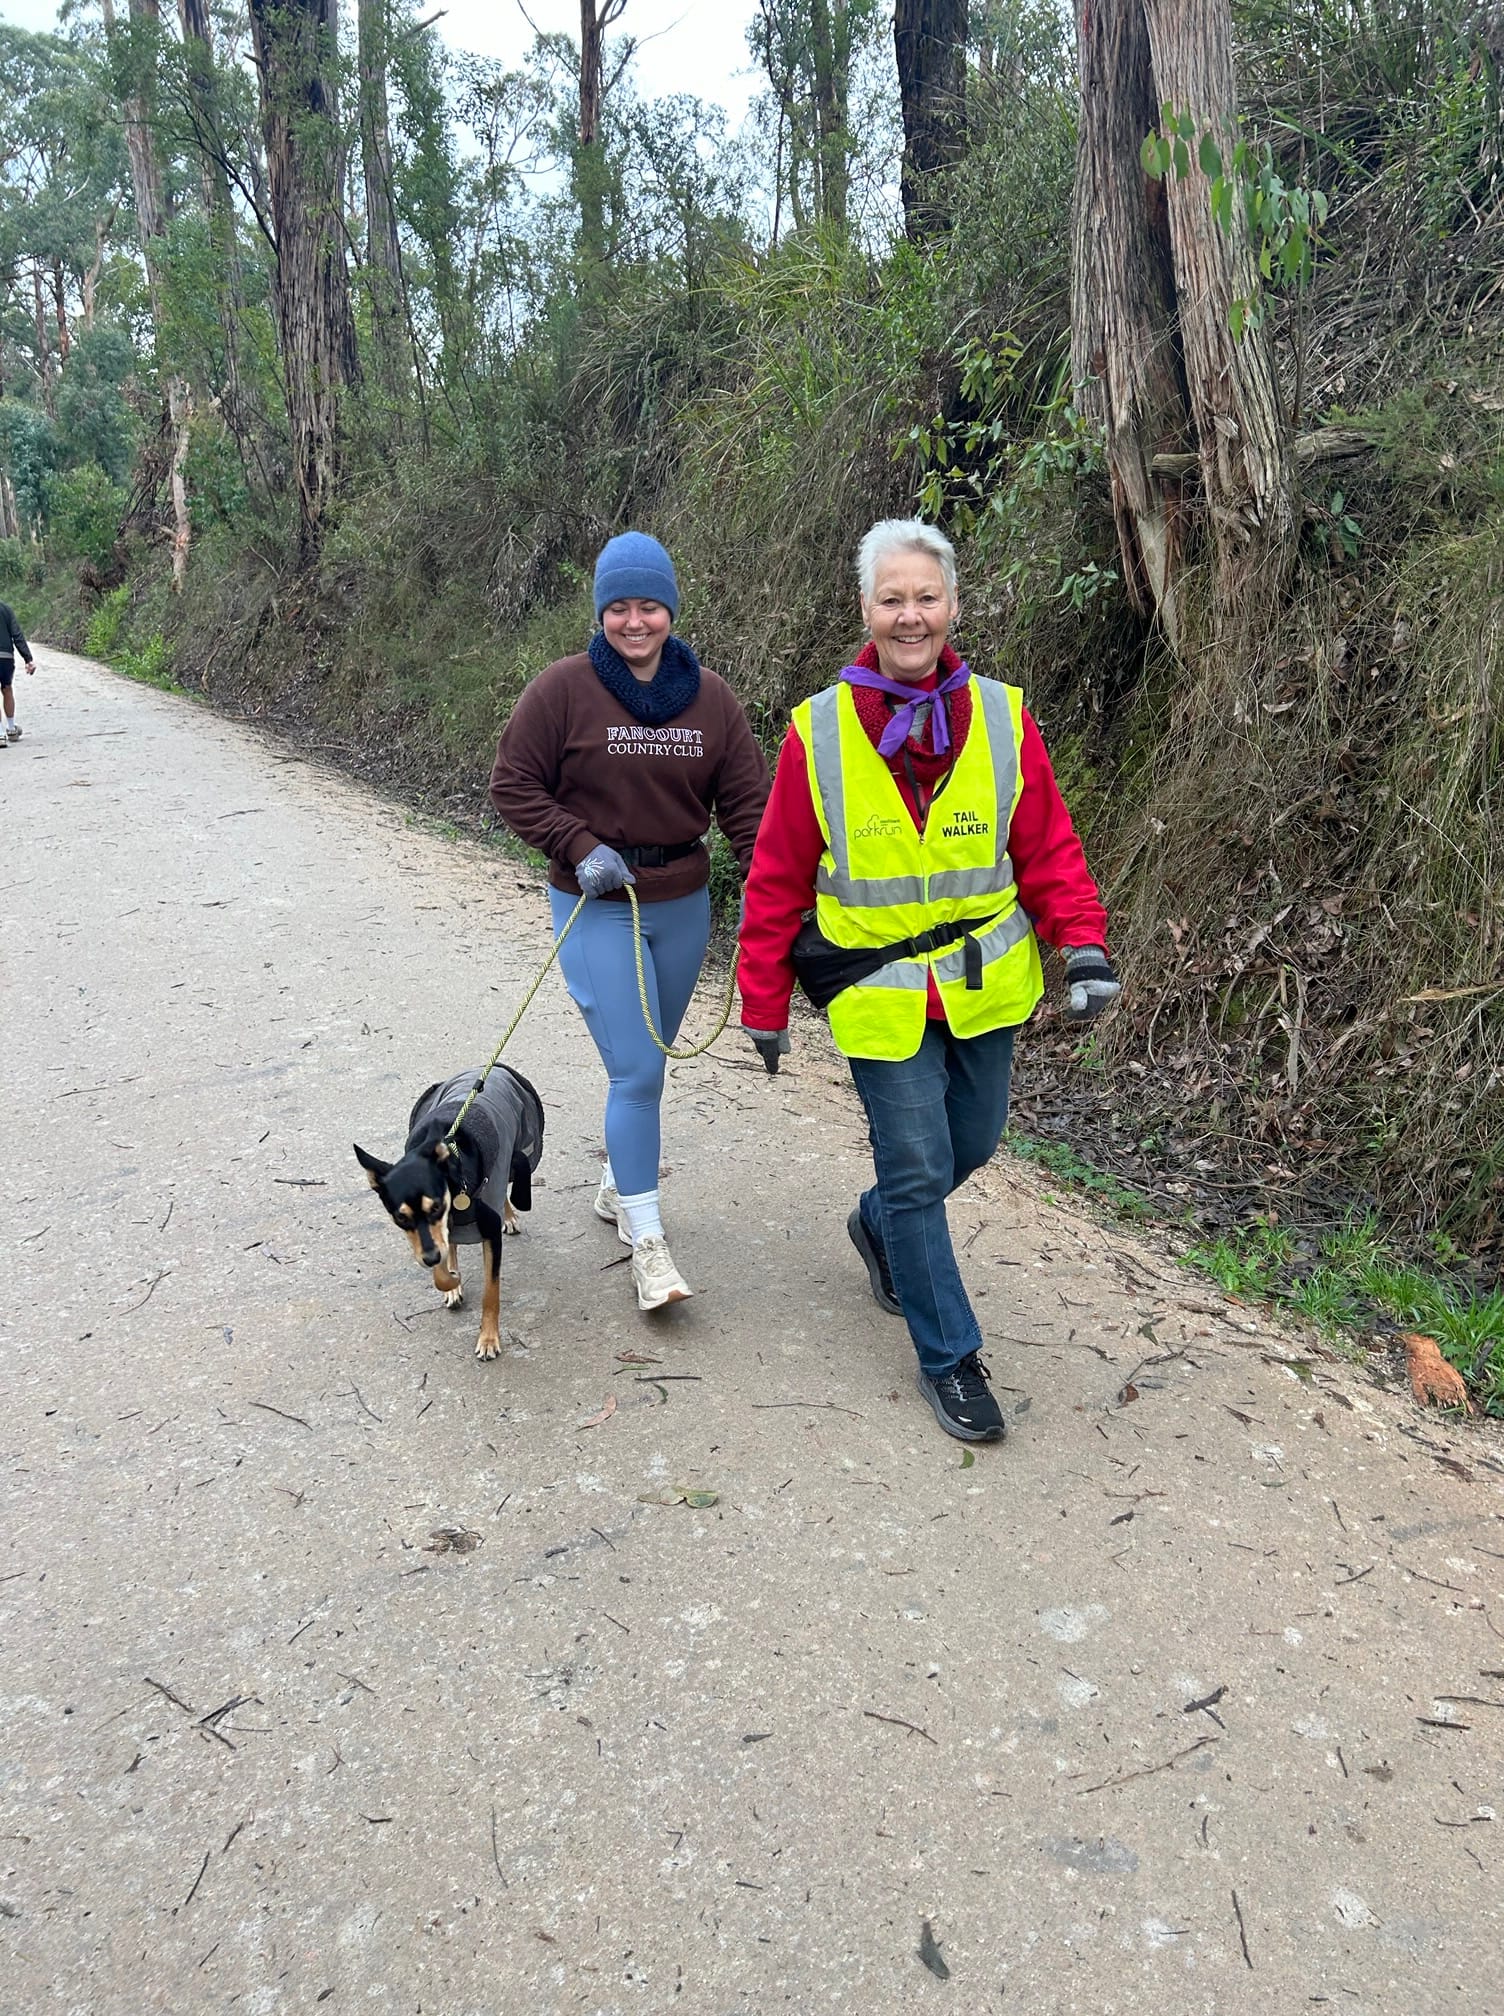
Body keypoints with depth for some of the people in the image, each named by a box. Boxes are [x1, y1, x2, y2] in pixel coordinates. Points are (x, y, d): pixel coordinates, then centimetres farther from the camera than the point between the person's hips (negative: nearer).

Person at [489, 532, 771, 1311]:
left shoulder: (710, 697, 0)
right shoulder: (563, 689, -10)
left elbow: (746, 801, 0)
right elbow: (513, 786, -5)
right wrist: (580, 847, -17)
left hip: (683, 904, 4)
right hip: (597, 906, -4)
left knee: (644, 1063, 18)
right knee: (635, 1071, -9)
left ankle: (620, 1187, 40)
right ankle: (646, 1239, 1)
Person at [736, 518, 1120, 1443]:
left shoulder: (1002, 718, -4)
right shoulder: (819, 733, -9)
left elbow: (1049, 849, 1)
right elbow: (778, 882, -3)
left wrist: (1084, 944, -13)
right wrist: (765, 1004, -1)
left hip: (985, 984, 3)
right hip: (880, 994, -3)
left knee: (971, 1142, 17)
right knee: (918, 1169, -1)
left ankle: (878, 1224, 49)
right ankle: (950, 1356, 17)